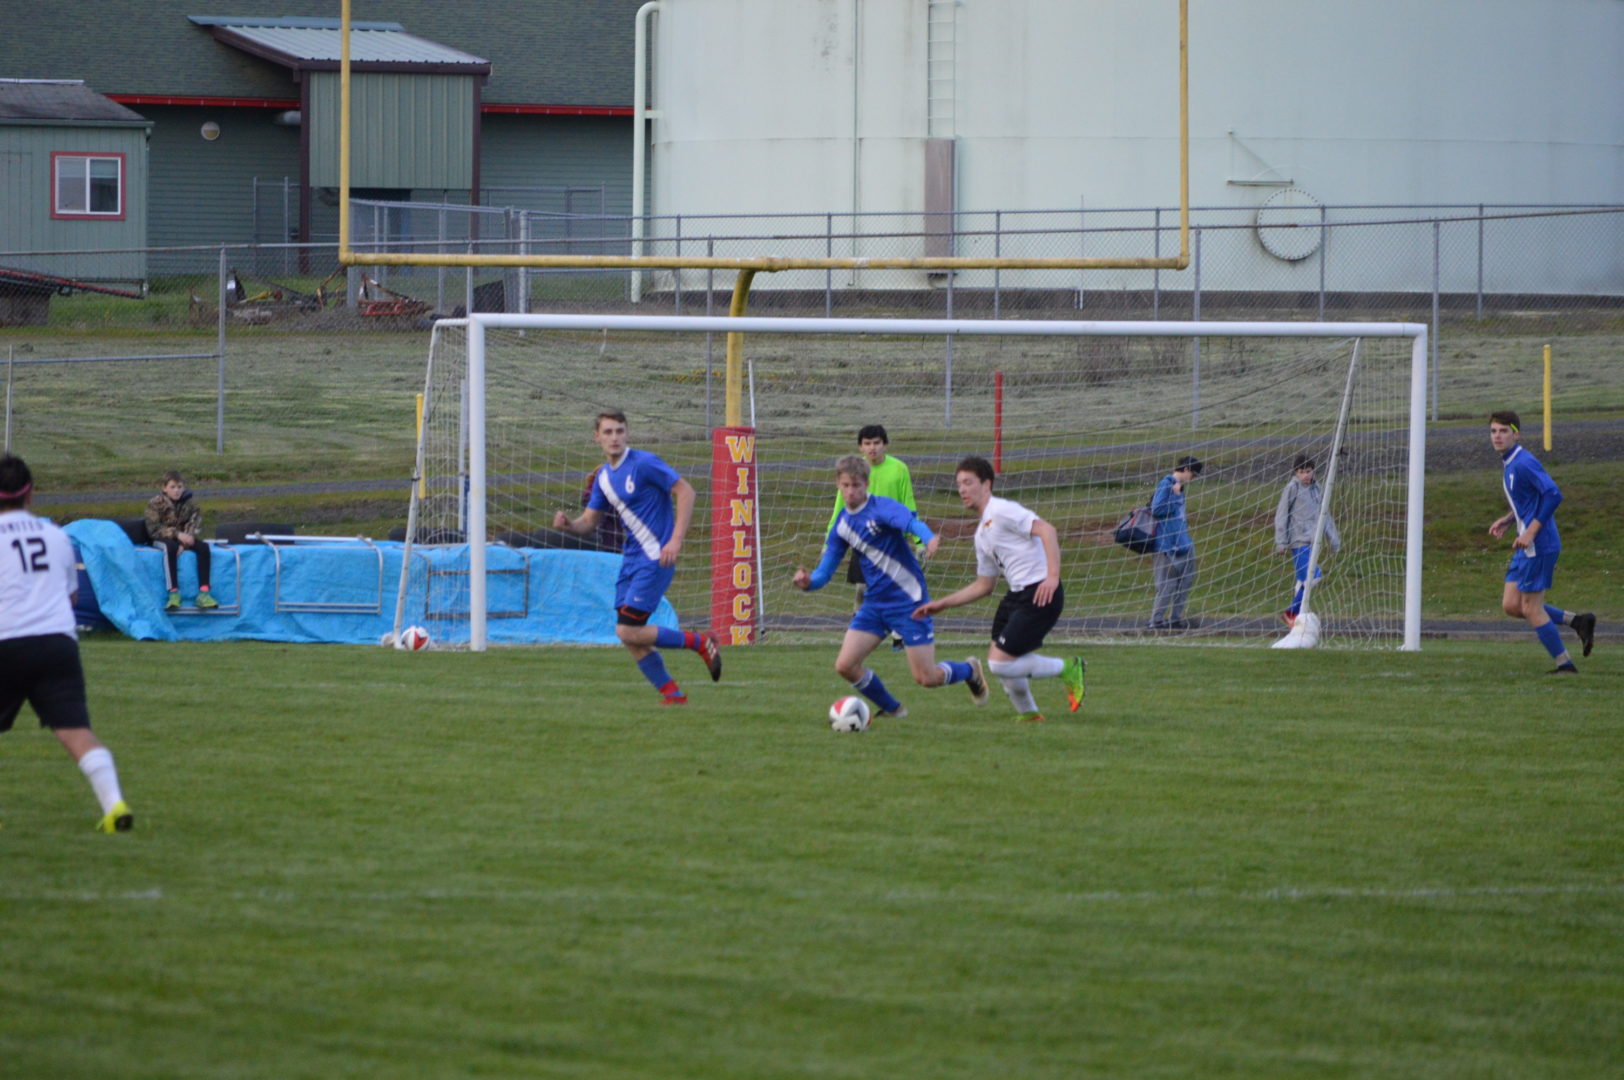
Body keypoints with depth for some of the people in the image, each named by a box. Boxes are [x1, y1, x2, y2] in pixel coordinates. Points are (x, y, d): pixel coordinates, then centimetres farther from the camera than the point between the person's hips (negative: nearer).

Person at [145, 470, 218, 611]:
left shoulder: (189, 504, 2)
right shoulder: (156, 504, -6)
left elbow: (194, 526, -6)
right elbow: (153, 529, -14)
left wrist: (184, 544, -24)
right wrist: (177, 534, -27)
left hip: (183, 538, 3)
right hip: (163, 539, -3)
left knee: (203, 546, -25)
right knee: (170, 547, -38)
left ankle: (203, 592, -29)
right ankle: (173, 593, -44)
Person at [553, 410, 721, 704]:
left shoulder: (644, 464, -13)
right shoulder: (604, 476, 11)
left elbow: (685, 491, -14)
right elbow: (589, 523, 16)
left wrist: (676, 541, -21)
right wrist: (567, 524, -8)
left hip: (655, 558, -8)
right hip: (631, 559, 8)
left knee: (628, 631, -14)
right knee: (629, 636, 2)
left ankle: (700, 643, 0)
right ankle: (671, 693, 10)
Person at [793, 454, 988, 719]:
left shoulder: (881, 508, -15)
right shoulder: (842, 524, 5)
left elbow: (911, 522, -36)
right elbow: (826, 570, 8)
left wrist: (929, 538, -59)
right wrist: (808, 582, -16)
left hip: (908, 600, -6)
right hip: (875, 604, 6)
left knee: (926, 677, -6)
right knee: (845, 665, -8)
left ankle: (970, 671, 29)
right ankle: (892, 709, 17)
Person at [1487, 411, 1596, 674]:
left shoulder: (1523, 463, -16)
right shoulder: (1510, 464, 14)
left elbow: (1553, 495, -25)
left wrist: (1531, 531, -25)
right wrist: (1507, 520, 14)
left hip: (1539, 545, -10)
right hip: (1527, 547, 10)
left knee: (1531, 608, -3)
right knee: (1511, 605, 9)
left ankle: (1565, 665, 8)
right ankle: (1578, 622, 15)